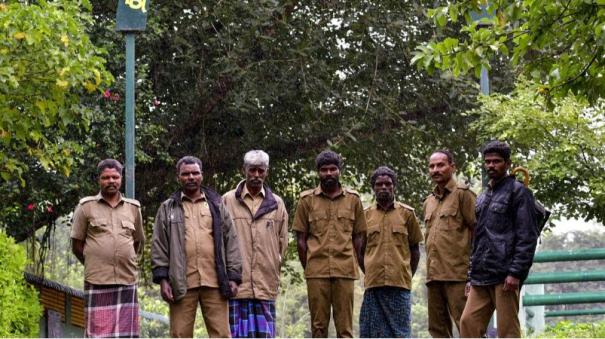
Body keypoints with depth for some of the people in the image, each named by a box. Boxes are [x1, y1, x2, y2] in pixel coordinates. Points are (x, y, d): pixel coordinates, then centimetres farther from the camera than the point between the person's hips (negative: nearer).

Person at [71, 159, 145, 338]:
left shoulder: (133, 207, 12)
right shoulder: (86, 207, 4)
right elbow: (77, 246, 6)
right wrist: (95, 266, 8)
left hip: (127, 282, 3)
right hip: (97, 283, -3)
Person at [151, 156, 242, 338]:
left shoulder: (216, 205, 13)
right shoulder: (168, 208, 11)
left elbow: (231, 242, 10)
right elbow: (159, 246, 6)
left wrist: (233, 277, 1)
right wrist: (162, 278, -4)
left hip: (214, 282, 1)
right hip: (182, 283, 0)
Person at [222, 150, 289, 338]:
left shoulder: (277, 204, 10)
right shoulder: (228, 201, 3)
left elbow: (282, 244, 14)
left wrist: (273, 270, 10)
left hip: (266, 285, 2)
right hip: (235, 285, -2)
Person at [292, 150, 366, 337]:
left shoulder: (353, 199, 9)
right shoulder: (307, 200, 7)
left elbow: (358, 238, 12)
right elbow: (301, 239, 7)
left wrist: (359, 266, 6)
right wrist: (308, 268, 3)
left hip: (345, 271, 0)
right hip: (316, 272, 0)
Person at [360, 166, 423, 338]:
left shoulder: (407, 213, 7)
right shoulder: (366, 215, 9)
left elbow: (414, 248, 11)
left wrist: (408, 276, 8)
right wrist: (369, 272, 8)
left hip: (400, 283, -1)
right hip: (373, 283, 1)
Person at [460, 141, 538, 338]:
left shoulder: (517, 192, 0)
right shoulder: (482, 198, 23)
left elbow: (527, 237, -8)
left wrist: (515, 273, -16)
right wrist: (472, 275, 19)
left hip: (504, 277, -7)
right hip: (481, 277, 7)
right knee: (468, 322, -2)